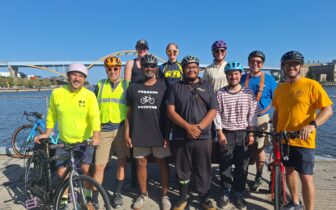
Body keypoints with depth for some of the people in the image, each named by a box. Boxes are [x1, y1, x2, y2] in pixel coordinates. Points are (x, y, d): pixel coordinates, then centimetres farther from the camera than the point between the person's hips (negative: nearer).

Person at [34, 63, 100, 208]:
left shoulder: (89, 95, -13)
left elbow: (95, 117, -22)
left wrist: (96, 136, -35)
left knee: (85, 168, -11)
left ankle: (88, 195, 18)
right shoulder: (57, 93, -6)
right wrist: (47, 133, 5)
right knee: (61, 172, 4)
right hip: (64, 141, 3)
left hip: (85, 140, -2)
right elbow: (51, 115, 5)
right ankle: (64, 199, 30)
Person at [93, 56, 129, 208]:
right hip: (104, 129, 1)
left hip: (122, 128, -1)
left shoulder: (126, 85, 4)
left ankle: (117, 193, 26)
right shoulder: (100, 85, 9)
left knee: (122, 162, 9)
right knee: (99, 166, -1)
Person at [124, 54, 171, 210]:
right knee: (141, 163, 11)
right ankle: (143, 194, 28)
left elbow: (169, 113, 1)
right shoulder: (133, 88, 5)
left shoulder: (163, 87, 1)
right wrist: (127, 134, 2)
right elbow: (129, 112, 7)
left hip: (159, 134, -1)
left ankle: (165, 194, 24)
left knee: (162, 163, 8)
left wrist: (168, 135, -4)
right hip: (139, 134, 2)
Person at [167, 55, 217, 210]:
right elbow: (170, 110, -3)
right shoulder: (176, 87, 6)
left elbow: (213, 111, 2)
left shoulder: (207, 87, 9)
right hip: (180, 137, 0)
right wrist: (188, 127, -15)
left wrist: (199, 127, -13)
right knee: (182, 170, 11)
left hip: (203, 137, 1)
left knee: (203, 170, 8)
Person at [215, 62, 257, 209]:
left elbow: (252, 114, 3)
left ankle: (237, 193, 24)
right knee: (225, 165, 5)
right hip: (226, 133, -1)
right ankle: (226, 193, 23)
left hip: (243, 133, 1)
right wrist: (220, 133, -7)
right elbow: (217, 114, -3)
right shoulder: (220, 93, -2)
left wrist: (251, 133, -1)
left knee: (242, 166, 7)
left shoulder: (248, 93, 1)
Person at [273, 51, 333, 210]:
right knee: (289, 171, 18)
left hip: (303, 141, -5)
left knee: (306, 178, -1)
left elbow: (328, 109, -13)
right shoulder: (279, 89, 6)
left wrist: (312, 124, -28)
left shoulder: (311, 85, -9)